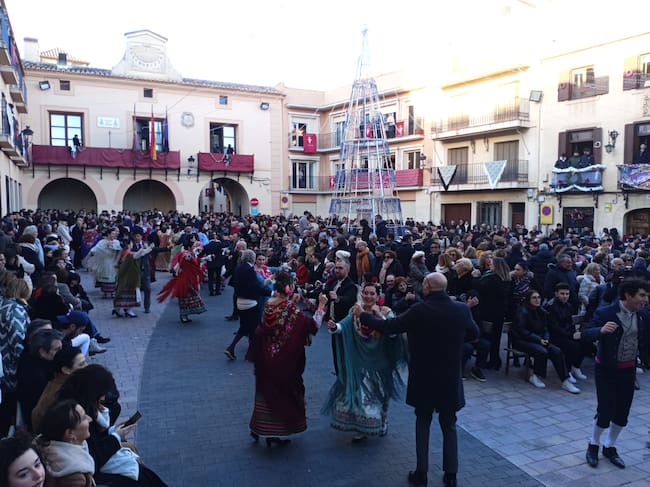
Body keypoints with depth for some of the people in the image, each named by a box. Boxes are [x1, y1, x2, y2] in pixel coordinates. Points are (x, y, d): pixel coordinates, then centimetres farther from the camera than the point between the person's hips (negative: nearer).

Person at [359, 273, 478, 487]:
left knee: (422, 423, 16)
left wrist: (363, 316, 0)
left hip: (423, 378, -2)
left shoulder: (419, 311, -19)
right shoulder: (461, 310, -9)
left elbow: (388, 326, -14)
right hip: (451, 379, 2)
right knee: (449, 425, 17)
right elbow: (474, 334, 8)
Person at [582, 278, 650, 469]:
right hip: (607, 369, -5)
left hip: (628, 369, 5)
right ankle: (594, 445, 25)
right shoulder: (606, 313, -18)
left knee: (622, 412, 12)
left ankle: (610, 447, 34)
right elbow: (586, 334, -22)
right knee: (605, 410, -1)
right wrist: (601, 330, -41)